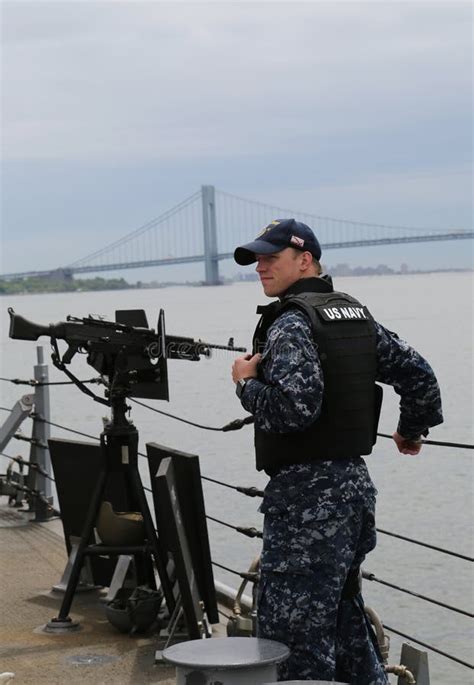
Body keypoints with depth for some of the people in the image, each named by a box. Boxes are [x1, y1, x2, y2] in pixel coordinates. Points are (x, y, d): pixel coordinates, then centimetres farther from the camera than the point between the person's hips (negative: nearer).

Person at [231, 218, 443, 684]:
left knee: (292, 628, -4)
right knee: (342, 614, 21)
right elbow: (418, 375, 17)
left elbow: (295, 408, -26)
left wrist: (247, 384, -9)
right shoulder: (356, 315, 12)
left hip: (307, 493, -9)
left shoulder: (290, 323, -13)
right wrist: (413, 429, 32)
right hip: (354, 481, 9)